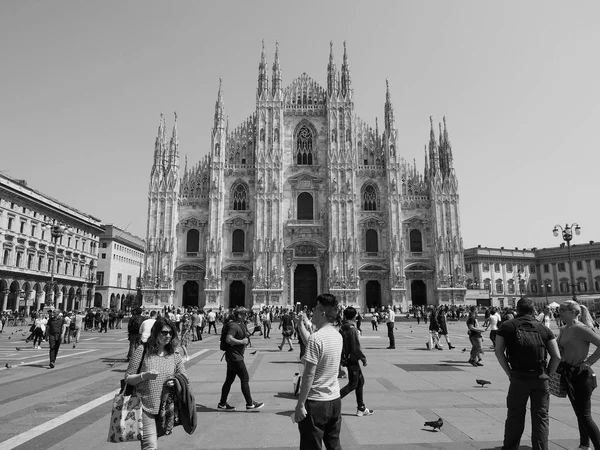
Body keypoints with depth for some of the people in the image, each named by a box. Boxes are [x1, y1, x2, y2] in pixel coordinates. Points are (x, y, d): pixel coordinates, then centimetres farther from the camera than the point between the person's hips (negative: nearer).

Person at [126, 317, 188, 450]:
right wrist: (144, 376, -21)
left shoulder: (174, 356, 2)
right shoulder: (143, 350, -7)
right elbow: (128, 379, -4)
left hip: (165, 409, 3)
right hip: (145, 407, -3)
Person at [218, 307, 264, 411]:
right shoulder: (234, 326, -18)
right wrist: (242, 341, -23)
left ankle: (222, 404, 21)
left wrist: (245, 334, 16)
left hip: (234, 356, 10)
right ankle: (250, 404, 3)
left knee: (229, 380, 14)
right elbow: (228, 339, -31)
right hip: (234, 356, -10)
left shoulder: (240, 324, 13)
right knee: (245, 379, -4)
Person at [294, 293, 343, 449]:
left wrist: (300, 404, -14)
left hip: (315, 402, -7)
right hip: (335, 401, 7)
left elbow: (309, 375, -20)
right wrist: (301, 325, 18)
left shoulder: (316, 338, -21)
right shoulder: (338, 336, 2)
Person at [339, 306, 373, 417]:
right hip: (352, 359, -8)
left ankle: (361, 408, 23)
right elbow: (356, 348, -21)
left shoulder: (342, 328, 4)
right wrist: (364, 359, -9)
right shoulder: (352, 329, -20)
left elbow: (340, 344, 10)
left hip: (346, 358, 8)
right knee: (353, 384, 2)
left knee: (360, 381, 16)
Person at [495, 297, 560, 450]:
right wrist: (547, 374, 10)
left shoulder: (507, 326, 3)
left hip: (519, 377, -1)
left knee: (515, 415, 11)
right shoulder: (543, 328, 9)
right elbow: (557, 356, 2)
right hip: (541, 378, 2)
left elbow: (499, 351, -6)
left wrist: (509, 372, 1)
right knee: (541, 417, 12)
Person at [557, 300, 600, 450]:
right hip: (569, 375, 8)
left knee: (585, 415, -4)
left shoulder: (580, 329, -18)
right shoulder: (563, 329, 6)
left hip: (581, 375, -8)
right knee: (580, 413, 19)